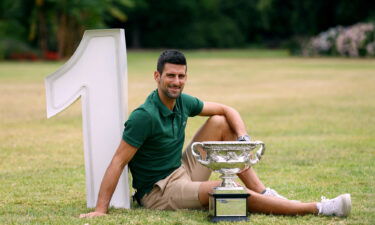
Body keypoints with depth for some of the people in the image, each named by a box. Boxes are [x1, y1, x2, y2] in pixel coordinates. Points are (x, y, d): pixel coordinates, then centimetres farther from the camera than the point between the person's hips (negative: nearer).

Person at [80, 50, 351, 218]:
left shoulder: (183, 102, 0)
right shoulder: (145, 116, -24)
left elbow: (227, 110, 11)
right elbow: (118, 161, -26)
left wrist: (244, 139, -10)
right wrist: (100, 210, -31)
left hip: (182, 171, 9)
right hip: (158, 191, -9)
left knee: (220, 123, 2)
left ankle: (265, 193, -3)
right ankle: (319, 209, -25)